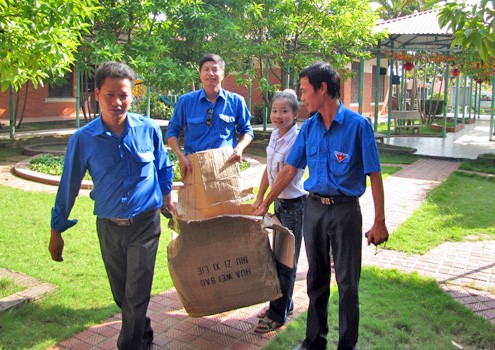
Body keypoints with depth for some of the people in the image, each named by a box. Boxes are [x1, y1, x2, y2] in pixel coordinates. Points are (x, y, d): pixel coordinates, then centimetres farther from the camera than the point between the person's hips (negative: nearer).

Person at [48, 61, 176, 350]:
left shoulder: (149, 129, -9)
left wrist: (167, 195, 10)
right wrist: (57, 230, 5)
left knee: (136, 294, 0)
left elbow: (163, 167, 10)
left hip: (145, 222, -1)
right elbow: (69, 185, 0)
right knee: (121, 294, 17)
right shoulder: (83, 139, -10)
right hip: (108, 226, 2)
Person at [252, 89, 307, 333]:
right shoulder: (275, 134, 4)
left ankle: (278, 314, 15)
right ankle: (284, 303, 34)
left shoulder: (297, 140, -21)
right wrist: (259, 199, 11)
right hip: (279, 202, 8)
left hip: (294, 205, -8)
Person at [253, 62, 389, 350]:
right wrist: (264, 205, 10)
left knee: (347, 283, 6)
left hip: (345, 210, -5)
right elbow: (290, 169, 9)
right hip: (313, 207, 5)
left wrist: (379, 222, -12)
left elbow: (374, 176, -10)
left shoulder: (358, 125, -11)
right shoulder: (309, 127, 4)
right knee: (317, 279, 16)